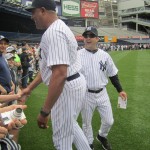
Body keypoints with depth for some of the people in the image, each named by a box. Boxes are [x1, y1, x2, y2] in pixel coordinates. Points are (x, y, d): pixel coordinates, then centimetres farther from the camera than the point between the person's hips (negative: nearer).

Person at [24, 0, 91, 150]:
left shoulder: (53, 32, -23)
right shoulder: (58, 28, 12)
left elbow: (59, 74, -33)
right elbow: (49, 66, 19)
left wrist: (44, 111, -30)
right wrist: (29, 87, 21)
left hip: (67, 87, -11)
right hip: (73, 83, 11)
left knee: (62, 138, 7)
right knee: (69, 124, 29)